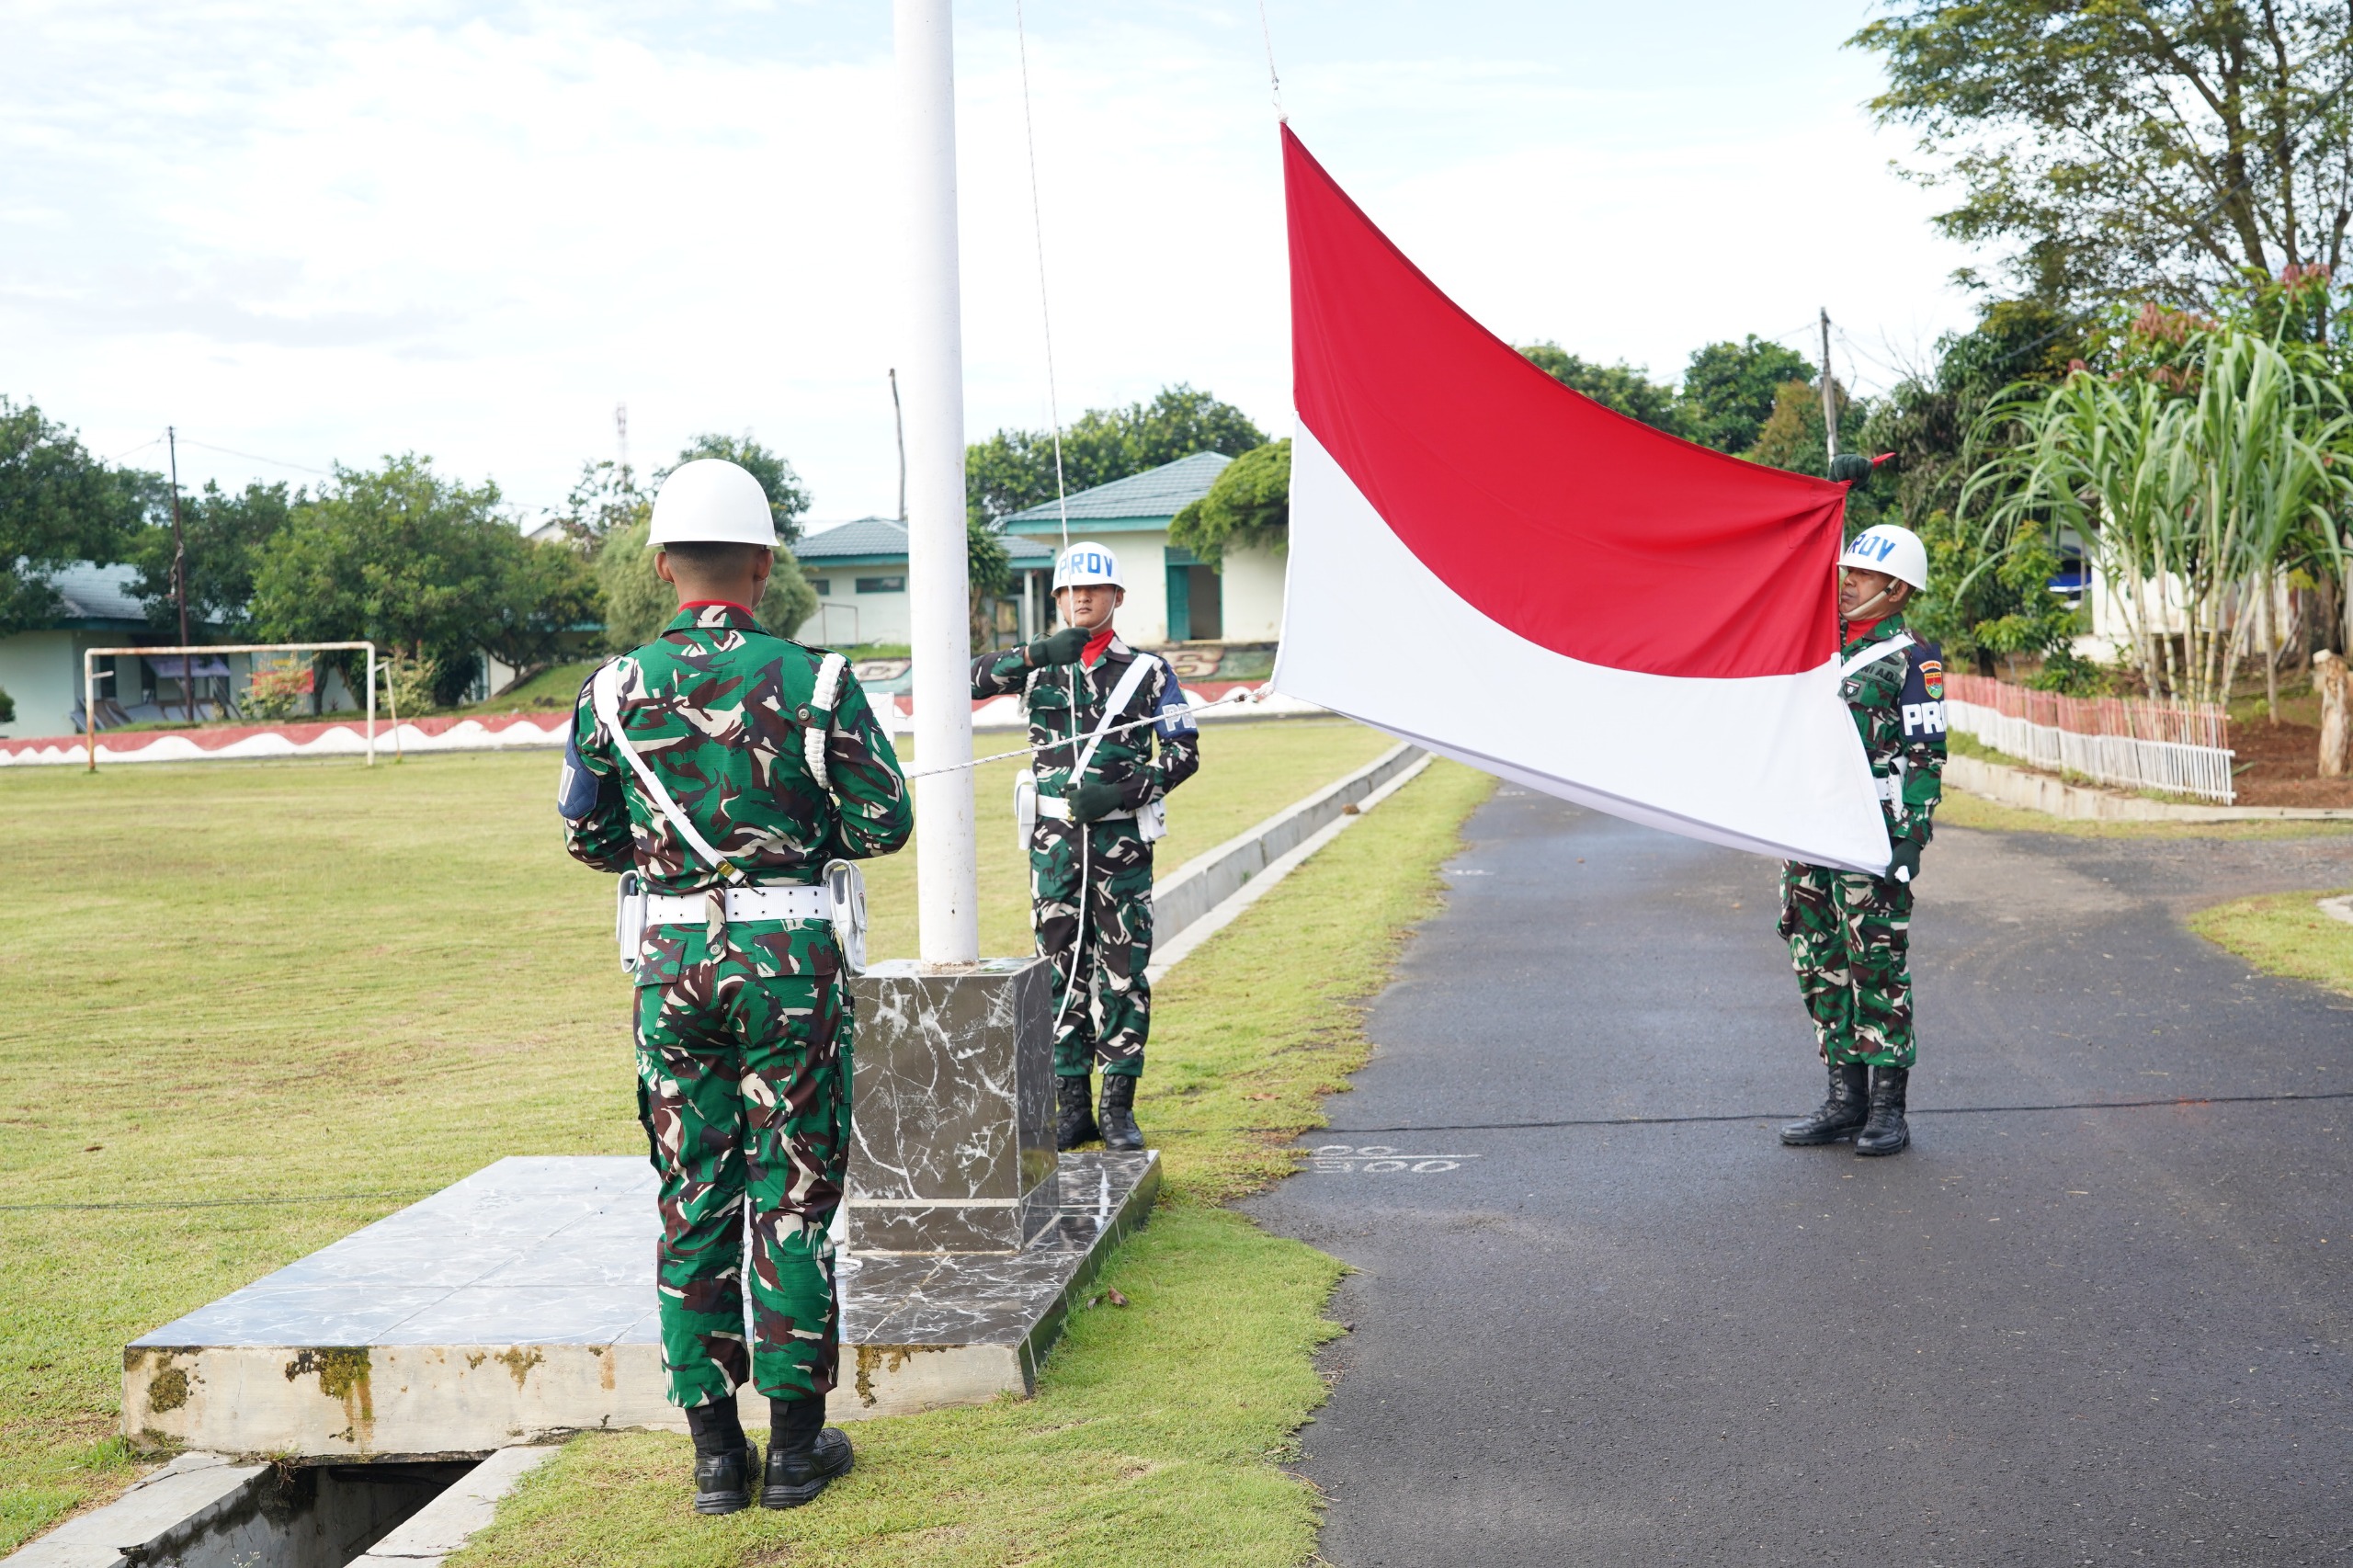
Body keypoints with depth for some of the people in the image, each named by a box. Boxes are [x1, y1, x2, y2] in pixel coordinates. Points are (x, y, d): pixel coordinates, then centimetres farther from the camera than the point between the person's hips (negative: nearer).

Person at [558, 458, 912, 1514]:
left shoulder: (614, 691, -1)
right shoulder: (811, 681, -7)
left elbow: (588, 840, 6)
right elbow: (883, 823, -5)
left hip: (671, 964, 2)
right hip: (790, 957, -2)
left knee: (692, 1202, 9)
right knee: (794, 1195, 7)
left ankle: (716, 1451, 14)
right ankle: (797, 1440, 12)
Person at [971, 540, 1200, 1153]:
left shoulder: (1147, 671, 4)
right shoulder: (1038, 662, 9)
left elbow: (1185, 752, 1)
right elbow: (968, 680, -3)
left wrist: (1122, 793, -13)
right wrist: (1035, 654, -15)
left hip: (1122, 838, -1)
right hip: (1054, 838, 2)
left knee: (1123, 970, 0)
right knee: (1062, 969, 4)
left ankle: (1119, 1108, 8)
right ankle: (1071, 1107, 11)